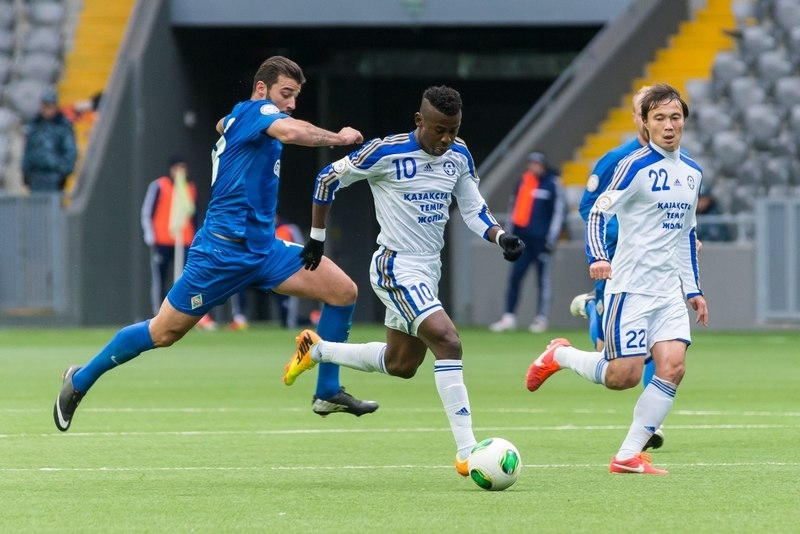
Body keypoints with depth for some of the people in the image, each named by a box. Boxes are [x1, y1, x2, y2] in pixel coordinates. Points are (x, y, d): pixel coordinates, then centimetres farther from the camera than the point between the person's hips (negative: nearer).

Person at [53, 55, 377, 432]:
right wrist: (337, 138, -25)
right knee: (163, 333, 0)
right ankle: (80, 380, 20)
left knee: (343, 291, -4)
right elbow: (289, 132, -33)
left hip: (263, 248, 9)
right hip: (224, 248, -9)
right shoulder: (257, 110, -10)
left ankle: (328, 393, 3)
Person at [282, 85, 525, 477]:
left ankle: (316, 350, 43)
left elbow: (474, 210, 9)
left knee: (401, 364, 20)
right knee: (448, 341, -24)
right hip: (396, 268, -8)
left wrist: (501, 237, -12)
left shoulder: (459, 157, 1)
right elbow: (327, 179, -6)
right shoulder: (386, 153, -17)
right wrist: (316, 238, 0)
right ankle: (467, 453, -25)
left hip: (429, 270, 8)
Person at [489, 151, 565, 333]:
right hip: (523, 239, 5)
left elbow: (559, 211, -5)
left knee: (543, 279, 0)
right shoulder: (523, 182, 12)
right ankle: (508, 317, 1)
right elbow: (514, 207, 19)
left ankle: (541, 319, 5)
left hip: (541, 240, -5)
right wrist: (510, 233, 15)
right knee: (515, 277, 0)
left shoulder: (552, 184, -3)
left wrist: (552, 238, -11)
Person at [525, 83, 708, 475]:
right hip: (631, 287, -6)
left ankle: (628, 456, -3)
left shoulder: (692, 172, 12)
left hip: (669, 291, 6)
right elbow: (598, 212, -13)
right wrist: (597, 258, -29)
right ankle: (559, 355, 22)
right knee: (623, 377, -8)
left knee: (673, 366, -11)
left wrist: (693, 289, 18)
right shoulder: (636, 166, -10)